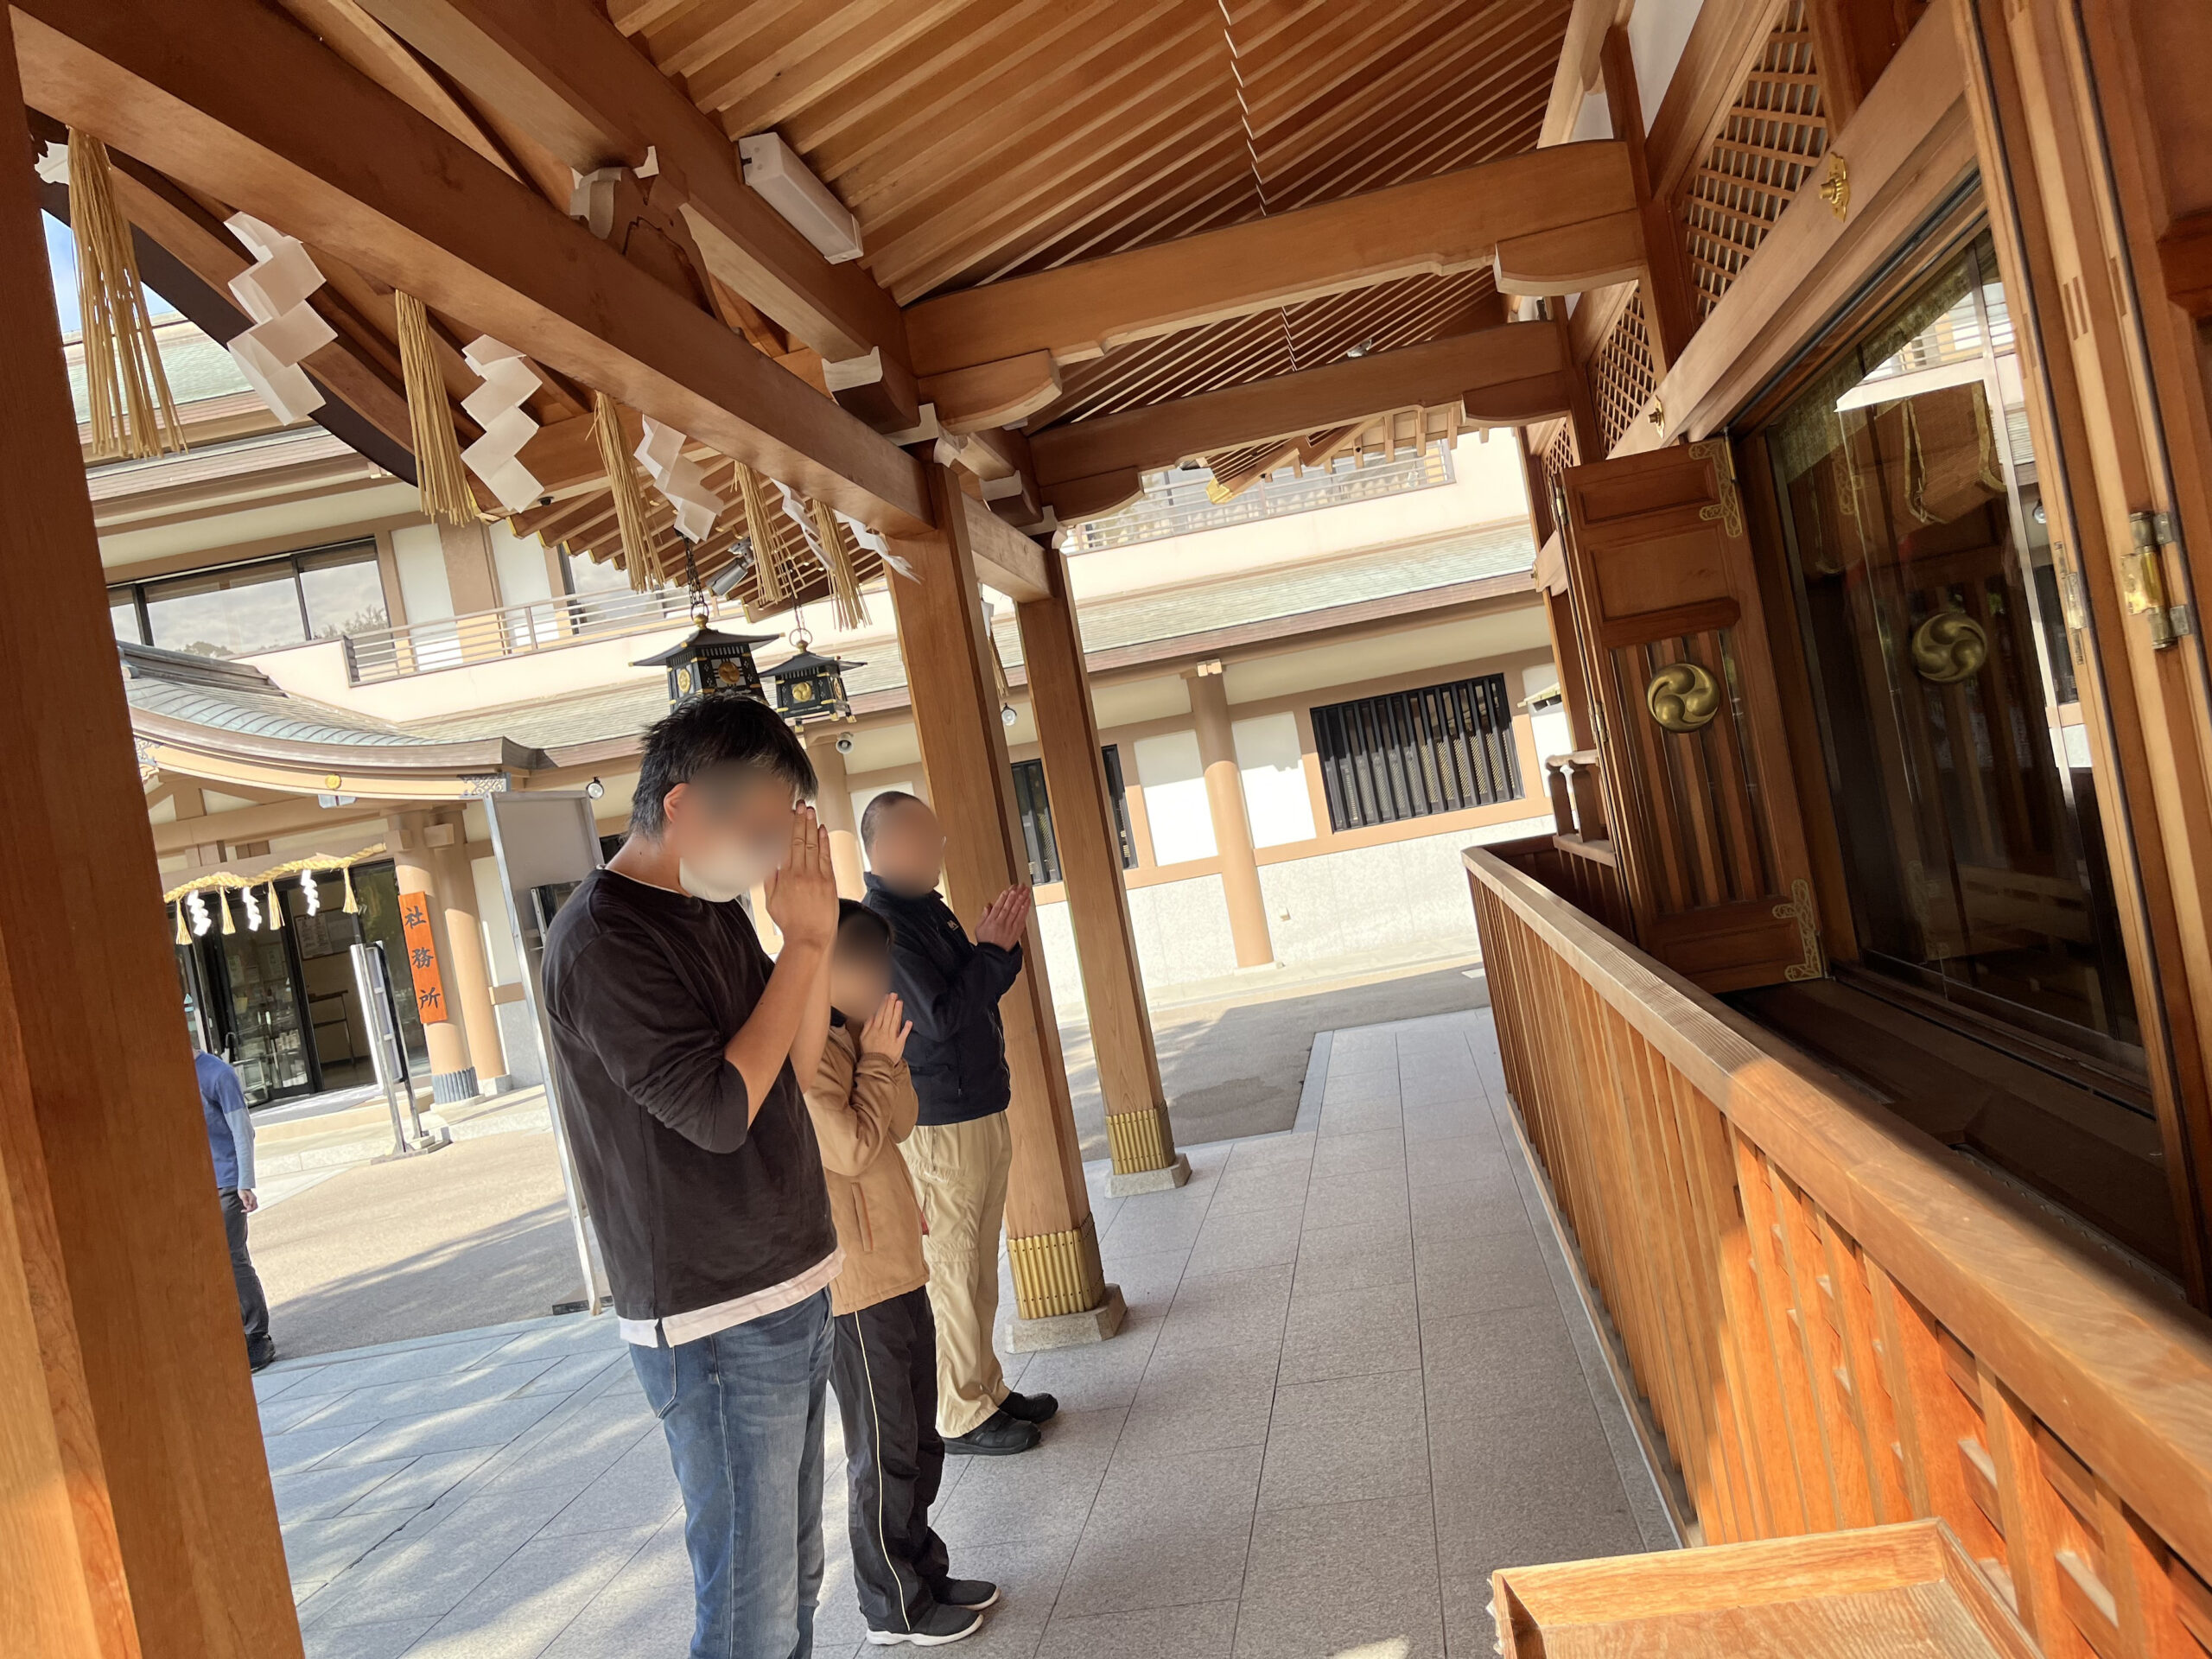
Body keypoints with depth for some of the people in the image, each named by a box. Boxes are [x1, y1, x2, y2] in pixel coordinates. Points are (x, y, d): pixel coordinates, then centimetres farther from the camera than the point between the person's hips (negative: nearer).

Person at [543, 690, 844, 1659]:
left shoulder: (717, 909, 9)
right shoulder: (599, 940, -17)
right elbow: (720, 1108, -22)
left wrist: (817, 938, -4)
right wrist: (803, 947, -15)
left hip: (793, 1288, 8)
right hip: (715, 1325, -8)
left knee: (795, 1575, 18)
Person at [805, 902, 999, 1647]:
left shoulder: (845, 1039, 9)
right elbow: (855, 1149, -23)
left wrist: (885, 1054, 3)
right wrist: (877, 1060, -17)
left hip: (896, 1268, 9)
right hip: (853, 1284, -9)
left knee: (917, 1443, 20)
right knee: (884, 1454, 6)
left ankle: (924, 1573, 35)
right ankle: (895, 1608, 21)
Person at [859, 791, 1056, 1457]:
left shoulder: (928, 911, 12)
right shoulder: (880, 927, -18)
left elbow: (972, 994, 18)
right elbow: (938, 1017, -24)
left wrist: (997, 945, 2)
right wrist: (993, 950, -15)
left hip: (980, 1115, 9)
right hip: (938, 1128, -9)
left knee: (977, 1270, 17)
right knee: (950, 1275, 1)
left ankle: (985, 1389, 29)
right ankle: (961, 1416, 12)